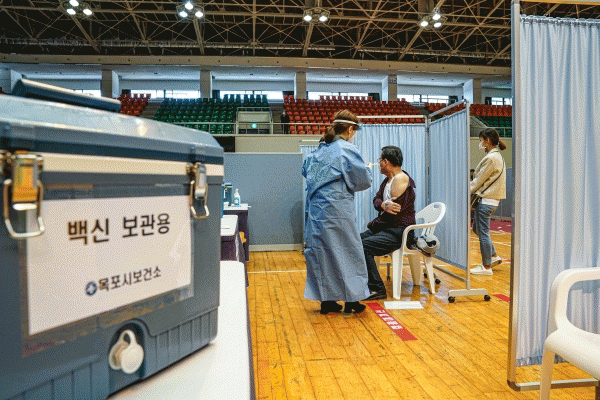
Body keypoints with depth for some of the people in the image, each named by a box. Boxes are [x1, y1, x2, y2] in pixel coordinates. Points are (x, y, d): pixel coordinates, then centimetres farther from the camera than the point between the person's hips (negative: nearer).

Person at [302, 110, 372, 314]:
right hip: (338, 208, -6)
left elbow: (305, 169, 25)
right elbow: (363, 180, -6)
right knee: (347, 251, 6)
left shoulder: (319, 149, 10)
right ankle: (351, 300, 13)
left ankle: (326, 300, 18)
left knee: (322, 251, 10)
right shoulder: (347, 149, -9)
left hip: (317, 208, 6)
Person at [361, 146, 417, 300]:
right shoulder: (388, 179, 17)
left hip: (400, 232, -10)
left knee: (363, 246, -26)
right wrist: (383, 205, -17)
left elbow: (395, 211, -18)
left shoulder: (401, 178, -14)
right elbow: (376, 199, 8)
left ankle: (377, 289, -18)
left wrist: (373, 224, -7)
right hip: (386, 229, 10)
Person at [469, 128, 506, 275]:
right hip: (490, 199, 10)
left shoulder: (491, 158, -17)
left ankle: (486, 267, 7)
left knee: (483, 233, -2)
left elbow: (479, 180, -13)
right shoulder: (496, 156, 15)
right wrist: (470, 186, 13)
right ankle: (494, 256, 26)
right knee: (477, 228, 19)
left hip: (486, 200, -10)